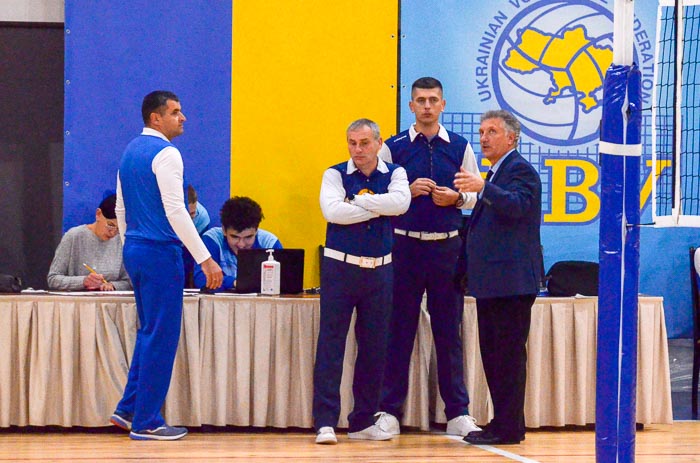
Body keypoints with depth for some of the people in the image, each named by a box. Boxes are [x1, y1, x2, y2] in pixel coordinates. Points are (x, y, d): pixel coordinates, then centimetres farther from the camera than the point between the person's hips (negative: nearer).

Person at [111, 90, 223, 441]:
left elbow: (121, 209, 19)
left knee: (149, 331, 18)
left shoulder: (130, 152, 13)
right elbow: (175, 211, -21)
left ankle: (129, 409, 18)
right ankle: (146, 422, 0)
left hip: (134, 250, 9)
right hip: (160, 253, -9)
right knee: (161, 336, -3)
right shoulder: (165, 153, -14)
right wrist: (205, 259, -21)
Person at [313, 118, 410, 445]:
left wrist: (356, 200, -15)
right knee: (331, 344, -5)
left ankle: (363, 421, 16)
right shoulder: (335, 174, 0)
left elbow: (401, 202, -15)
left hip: (379, 270, 3)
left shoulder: (394, 174, 5)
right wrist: (379, 207, -13)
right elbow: (332, 210, -18)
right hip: (340, 267, -3)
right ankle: (325, 421, -4)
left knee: (374, 347, 7)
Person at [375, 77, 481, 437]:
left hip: (447, 247, 1)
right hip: (405, 245, -1)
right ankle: (389, 410, 8)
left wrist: (456, 198, -10)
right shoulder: (393, 148, 3)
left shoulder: (460, 148, 7)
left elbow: (475, 194, 11)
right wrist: (409, 192, -14)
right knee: (399, 331, 2)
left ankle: (457, 413, 10)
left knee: (449, 332, 5)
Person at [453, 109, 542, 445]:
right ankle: (503, 424, 18)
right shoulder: (495, 174, 22)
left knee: (509, 354, -8)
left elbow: (517, 205, -28)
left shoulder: (520, 170, -8)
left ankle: (508, 427, -7)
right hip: (492, 282, 10)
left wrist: (482, 188, -41)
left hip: (512, 279, -10)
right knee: (493, 354, 12)